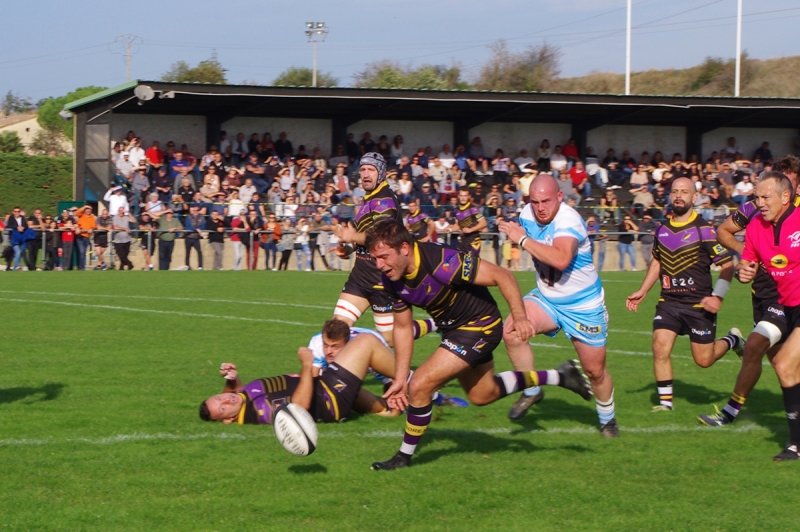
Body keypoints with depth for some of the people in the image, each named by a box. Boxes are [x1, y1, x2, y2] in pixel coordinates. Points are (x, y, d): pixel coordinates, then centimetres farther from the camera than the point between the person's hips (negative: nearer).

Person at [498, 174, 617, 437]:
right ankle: (531, 392, -3)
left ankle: (607, 419, 34)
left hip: (584, 305, -5)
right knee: (511, 331, -23)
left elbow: (561, 259, -46)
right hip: (546, 298, 5)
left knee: (595, 370, 6)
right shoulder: (528, 214, -6)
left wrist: (522, 239, -38)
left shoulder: (568, 220, -27)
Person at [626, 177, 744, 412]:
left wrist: (717, 296, -19)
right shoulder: (662, 229, 6)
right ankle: (666, 401, -1)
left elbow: (727, 265, -9)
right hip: (669, 302, 4)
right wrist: (642, 292, 16)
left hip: (699, 304, -4)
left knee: (704, 360, 2)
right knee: (660, 347, -13)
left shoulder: (703, 230, -12)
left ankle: (732, 340, 33)